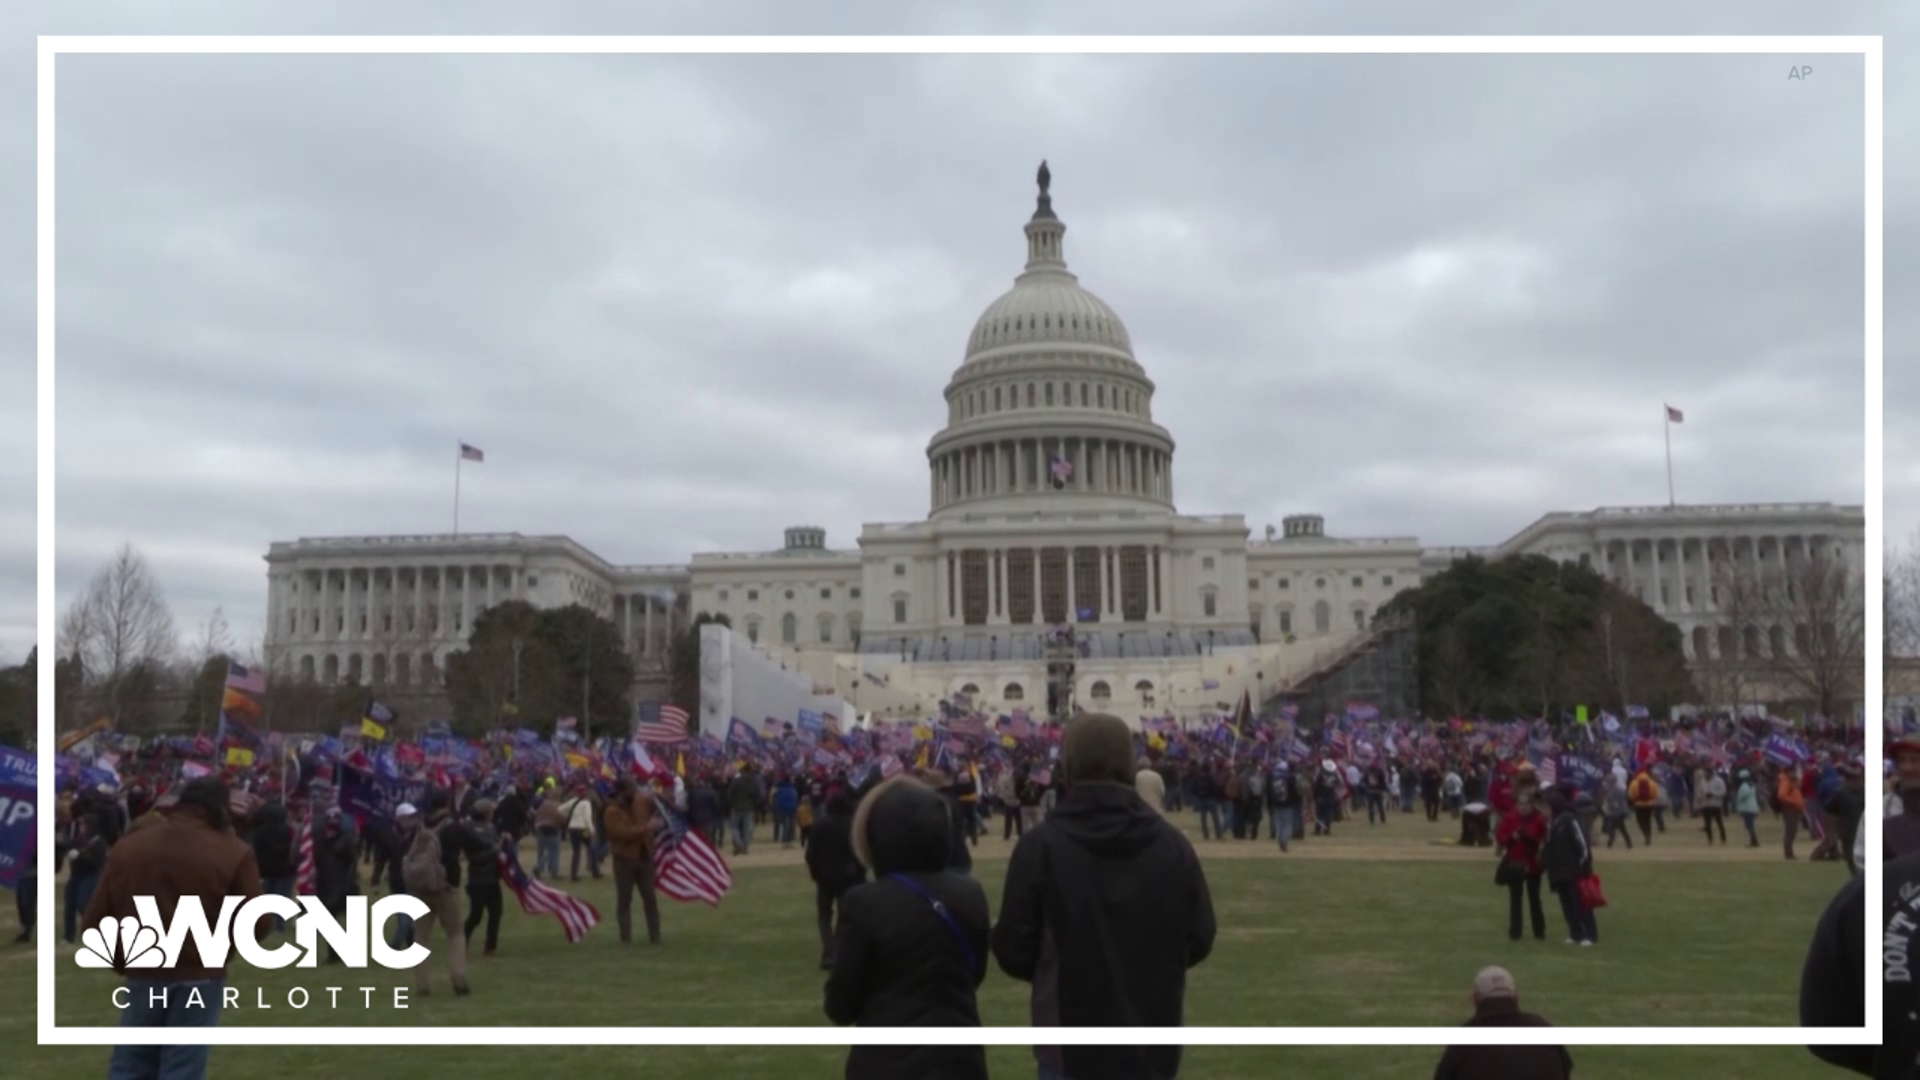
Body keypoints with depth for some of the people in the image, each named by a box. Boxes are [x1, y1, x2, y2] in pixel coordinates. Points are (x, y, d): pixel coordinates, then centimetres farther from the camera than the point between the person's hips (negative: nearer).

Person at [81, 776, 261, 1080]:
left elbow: (96, 917, 7)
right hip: (200, 978, -3)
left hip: (143, 975, 4)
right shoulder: (233, 853, -9)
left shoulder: (128, 846, 5)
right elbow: (255, 924, -9)